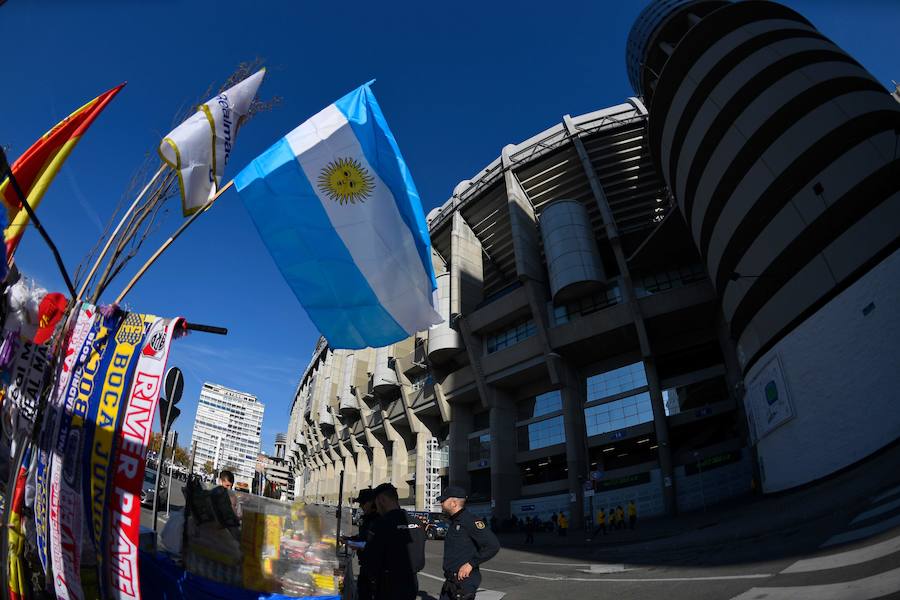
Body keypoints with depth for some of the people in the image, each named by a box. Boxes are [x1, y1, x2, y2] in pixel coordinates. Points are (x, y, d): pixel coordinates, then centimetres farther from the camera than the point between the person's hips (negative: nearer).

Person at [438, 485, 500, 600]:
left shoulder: (470, 521, -16)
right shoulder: (454, 522, 13)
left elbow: (493, 545, -23)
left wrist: (471, 564, -21)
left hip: (464, 580, -9)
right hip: (450, 581, 9)